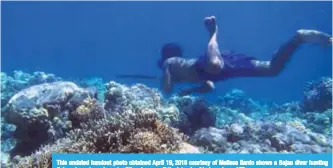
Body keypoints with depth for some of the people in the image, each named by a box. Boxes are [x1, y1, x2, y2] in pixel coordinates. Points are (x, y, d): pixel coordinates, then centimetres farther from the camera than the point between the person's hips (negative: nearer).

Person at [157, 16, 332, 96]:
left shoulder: (169, 63, 24)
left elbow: (167, 88, 6)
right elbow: (209, 86, 40)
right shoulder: (186, 63, 42)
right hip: (226, 59, 7)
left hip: (212, 63, -6)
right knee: (272, 68, -6)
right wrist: (188, 91, 51)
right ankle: (300, 37, -15)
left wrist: (163, 78, 31)